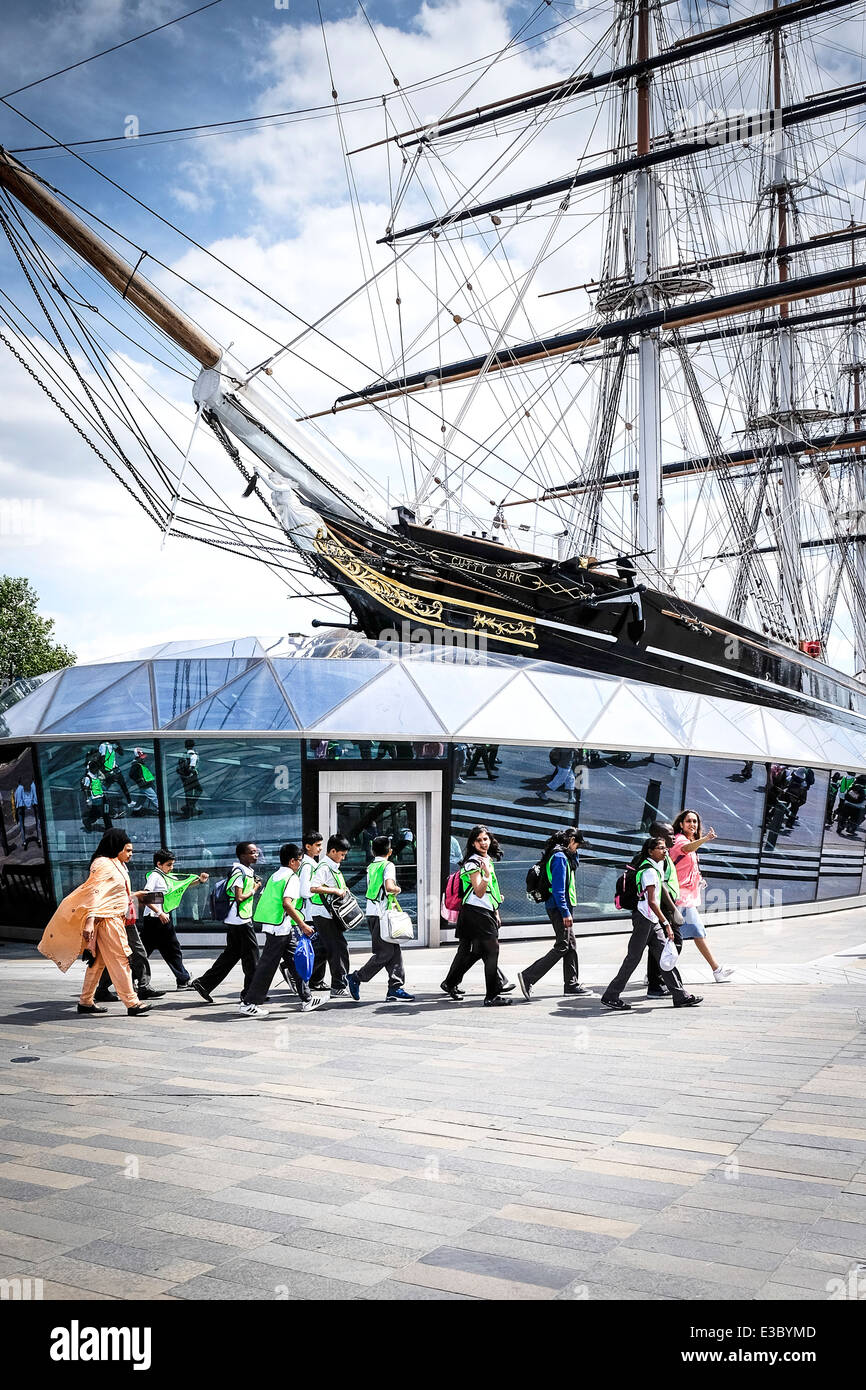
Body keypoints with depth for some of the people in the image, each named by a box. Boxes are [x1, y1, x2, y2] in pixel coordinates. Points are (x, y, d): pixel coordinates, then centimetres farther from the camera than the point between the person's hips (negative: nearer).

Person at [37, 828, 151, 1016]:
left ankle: (86, 1002, 19)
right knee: (119, 960, -9)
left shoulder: (117, 866, 18)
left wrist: (133, 895, 22)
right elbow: (94, 893, -21)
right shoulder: (103, 864, -13)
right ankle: (131, 1003, -8)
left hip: (115, 918, 10)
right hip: (106, 918, -10)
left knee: (98, 960, 13)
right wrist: (90, 921, -27)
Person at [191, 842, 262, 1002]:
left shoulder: (247, 870, 16)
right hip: (241, 920, -10)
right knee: (251, 955, -2)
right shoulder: (239, 871, -15)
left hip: (234, 921, 10)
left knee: (230, 954, 14)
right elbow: (239, 897, -20)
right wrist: (254, 890, -7)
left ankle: (203, 983, 16)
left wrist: (254, 885, 10)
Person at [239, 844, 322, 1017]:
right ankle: (248, 1004, 0)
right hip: (281, 926, -10)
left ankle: (307, 999, 18)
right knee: (268, 965, -4)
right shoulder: (291, 877, -11)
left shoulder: (275, 876, 16)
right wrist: (303, 925, -23)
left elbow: (263, 898, 18)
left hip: (270, 924, 10)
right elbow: (287, 903, -25)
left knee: (295, 961, 14)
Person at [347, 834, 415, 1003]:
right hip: (382, 913, -8)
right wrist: (398, 889, -2)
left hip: (371, 913, 8)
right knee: (385, 953, -2)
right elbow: (389, 887, -22)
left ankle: (395, 989, 2)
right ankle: (355, 978, 2)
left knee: (394, 951, 6)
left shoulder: (370, 867, 16)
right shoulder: (388, 865, -7)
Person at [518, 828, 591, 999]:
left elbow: (574, 863, 37)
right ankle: (528, 976, -11)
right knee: (562, 946, -9)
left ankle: (572, 984, 19)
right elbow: (558, 887, -22)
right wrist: (565, 912, -22)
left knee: (571, 945, 13)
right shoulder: (559, 857, -16)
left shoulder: (562, 855, 14)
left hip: (562, 907, 11)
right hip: (559, 908, -11)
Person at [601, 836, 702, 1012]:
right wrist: (666, 923, -22)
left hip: (653, 922, 10)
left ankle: (680, 996, 11)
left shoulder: (656, 867, 14)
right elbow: (652, 901, -21)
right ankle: (610, 996, 3)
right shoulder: (650, 871, -17)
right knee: (633, 958, -4)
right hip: (644, 919, -10)